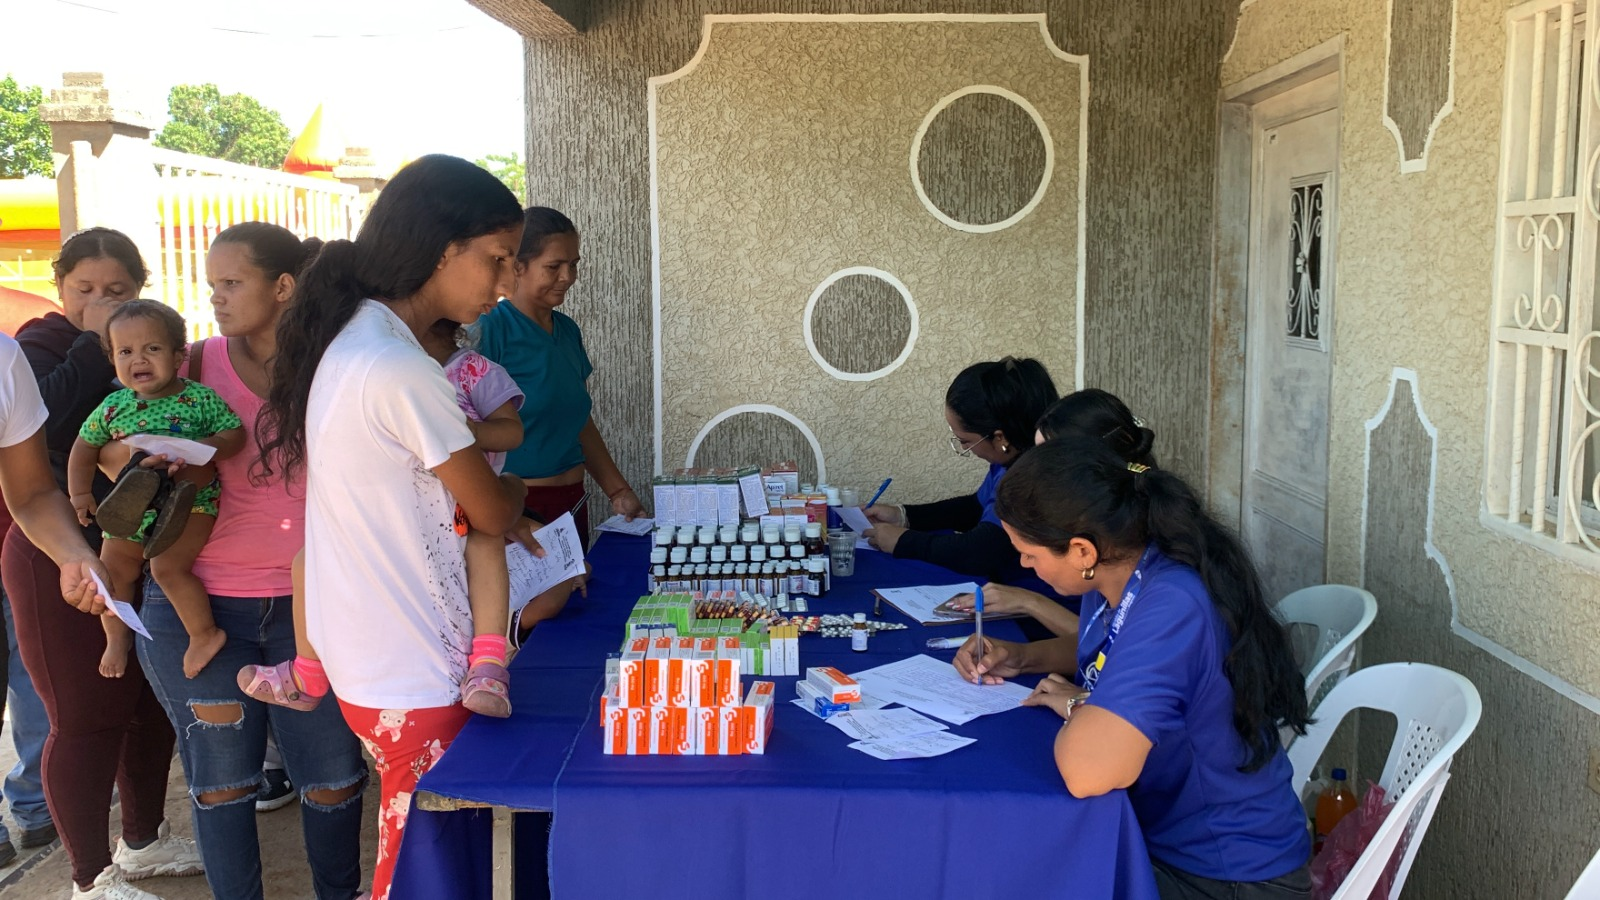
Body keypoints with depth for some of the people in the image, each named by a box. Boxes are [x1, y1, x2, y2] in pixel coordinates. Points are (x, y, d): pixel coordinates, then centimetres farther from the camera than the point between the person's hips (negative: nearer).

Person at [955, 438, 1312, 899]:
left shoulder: (1171, 608, -32)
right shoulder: (1117, 570, -4)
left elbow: (1088, 771, -42)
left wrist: (1075, 704, -21)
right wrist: (1022, 656, 3)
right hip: (1161, 837, 8)